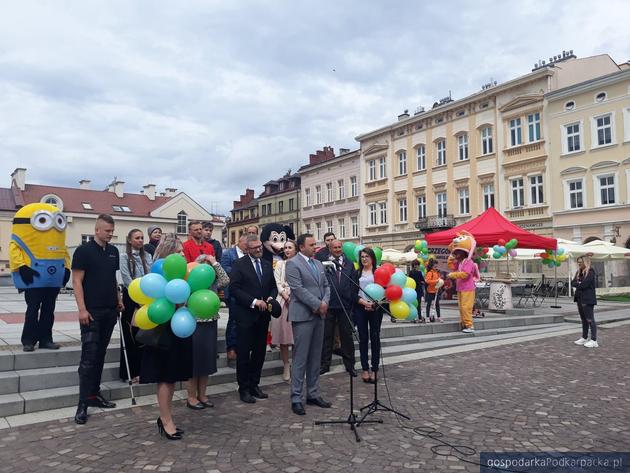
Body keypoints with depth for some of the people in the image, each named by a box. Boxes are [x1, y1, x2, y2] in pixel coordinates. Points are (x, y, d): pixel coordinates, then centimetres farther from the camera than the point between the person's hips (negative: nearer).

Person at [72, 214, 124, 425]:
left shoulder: (113, 251, 12)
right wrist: (82, 309, -15)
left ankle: (95, 394, 22)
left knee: (100, 354, 12)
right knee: (89, 356, -6)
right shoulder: (84, 250, -6)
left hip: (110, 311, 6)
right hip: (91, 312, -6)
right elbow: (77, 281, -9)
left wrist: (119, 300, 13)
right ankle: (83, 403, -1)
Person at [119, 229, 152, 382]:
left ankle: (139, 370, 17)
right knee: (129, 335, 1)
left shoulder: (148, 257, 9)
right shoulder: (124, 257, -2)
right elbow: (127, 280, -9)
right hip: (130, 297, -4)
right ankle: (127, 373, 9)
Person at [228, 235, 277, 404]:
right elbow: (234, 289, -13)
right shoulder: (239, 264, -5)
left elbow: (274, 287, 15)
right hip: (246, 315, -5)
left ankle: (254, 385, 25)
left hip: (263, 315, 5)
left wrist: (270, 298, -6)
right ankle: (244, 389, 14)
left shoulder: (267, 265, 12)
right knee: (244, 353, 2)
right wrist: (254, 301, -17)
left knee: (260, 352, 11)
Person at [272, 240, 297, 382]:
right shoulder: (280, 264, 11)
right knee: (283, 333, 1)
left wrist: (292, 295, -11)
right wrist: (285, 294, -10)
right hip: (283, 301, 1)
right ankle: (286, 366, 11)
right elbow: (277, 283, 4)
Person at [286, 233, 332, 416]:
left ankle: (313, 394, 22)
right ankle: (296, 398, 6)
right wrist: (317, 305, -14)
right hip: (303, 316, -7)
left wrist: (325, 302, -4)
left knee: (315, 358, 12)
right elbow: (298, 289, -15)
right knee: (300, 358, -3)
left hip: (319, 315, 7)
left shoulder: (318, 263, 16)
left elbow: (326, 285, 15)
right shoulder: (292, 264, -7)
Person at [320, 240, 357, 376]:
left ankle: (349, 364, 22)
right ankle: (325, 364, 21)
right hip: (329, 304, -2)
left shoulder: (349, 264, 8)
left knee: (347, 335, 10)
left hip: (345, 305, 2)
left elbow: (353, 284, 7)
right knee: (327, 335, 9)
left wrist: (352, 301, 2)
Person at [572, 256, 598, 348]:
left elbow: (584, 284, -19)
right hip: (580, 298, 8)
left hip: (587, 299, -8)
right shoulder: (578, 272, 15)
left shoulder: (590, 272, -10)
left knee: (590, 320, -7)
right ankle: (584, 338, 21)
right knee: (584, 319, 14)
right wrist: (579, 284, -11)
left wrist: (577, 284, -2)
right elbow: (573, 282, 7)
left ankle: (594, 340, -5)